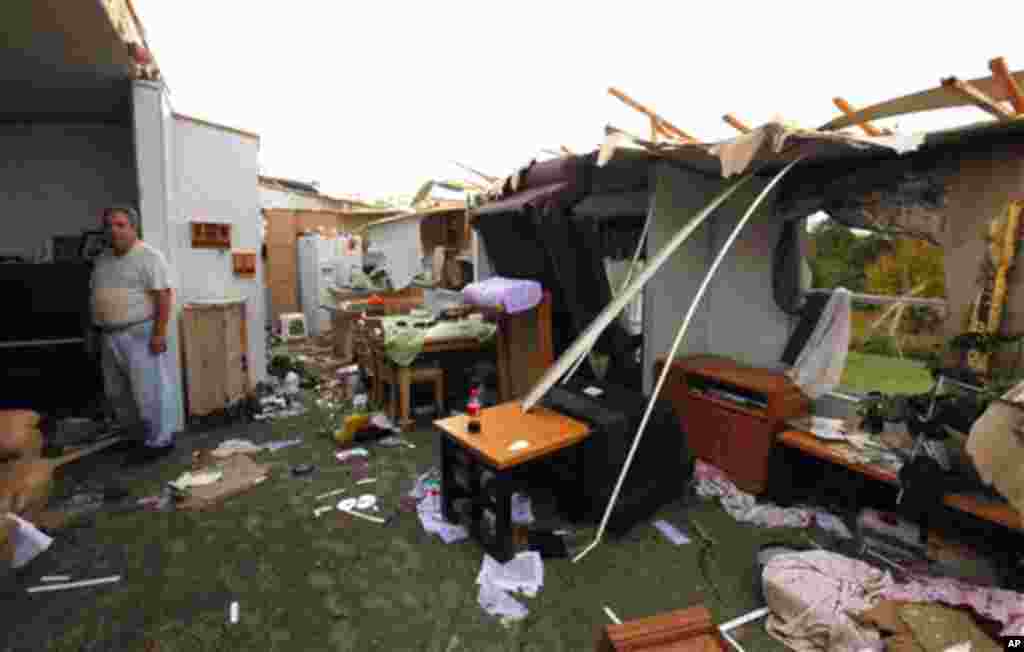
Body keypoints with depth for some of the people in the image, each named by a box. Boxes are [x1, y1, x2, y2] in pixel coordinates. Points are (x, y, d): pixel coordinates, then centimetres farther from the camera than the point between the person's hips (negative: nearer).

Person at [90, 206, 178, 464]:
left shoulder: (149, 257, -11)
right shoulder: (103, 259, 15)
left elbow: (164, 295, -17)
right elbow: (97, 297, 21)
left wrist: (159, 333, -21)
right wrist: (97, 330, 18)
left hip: (141, 334, -9)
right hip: (110, 336, 9)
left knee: (149, 391, -4)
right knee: (117, 393, 16)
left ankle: (159, 441, 7)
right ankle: (137, 436, 30)